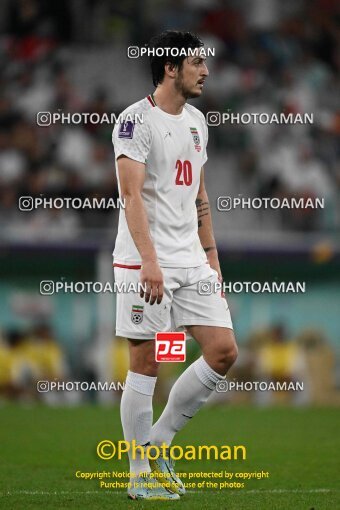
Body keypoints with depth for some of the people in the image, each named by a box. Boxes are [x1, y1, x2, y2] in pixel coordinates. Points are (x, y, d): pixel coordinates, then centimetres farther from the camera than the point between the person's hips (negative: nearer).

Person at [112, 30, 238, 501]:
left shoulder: (196, 121, 15)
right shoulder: (137, 120, -10)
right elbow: (132, 195, -18)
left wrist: (212, 258, 18)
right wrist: (150, 261, -27)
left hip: (191, 261, 8)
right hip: (146, 263, -8)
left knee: (224, 351, 0)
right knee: (146, 362, -3)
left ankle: (158, 440, 14)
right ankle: (141, 476, 6)